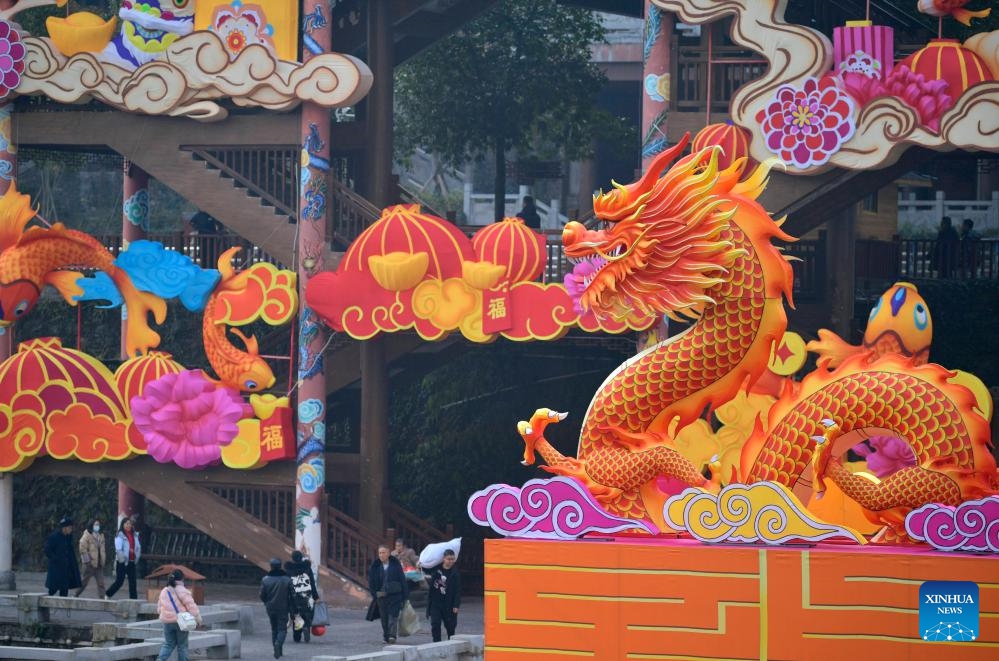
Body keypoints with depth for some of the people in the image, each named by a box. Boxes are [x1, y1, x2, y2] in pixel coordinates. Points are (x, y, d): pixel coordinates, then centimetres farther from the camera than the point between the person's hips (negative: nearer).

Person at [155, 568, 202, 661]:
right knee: (182, 645, 6)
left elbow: (159, 608, 18)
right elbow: (190, 604, -14)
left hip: (167, 622, 5)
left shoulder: (163, 592, 11)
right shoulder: (181, 590, -9)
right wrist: (197, 618, -11)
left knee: (168, 644, 13)